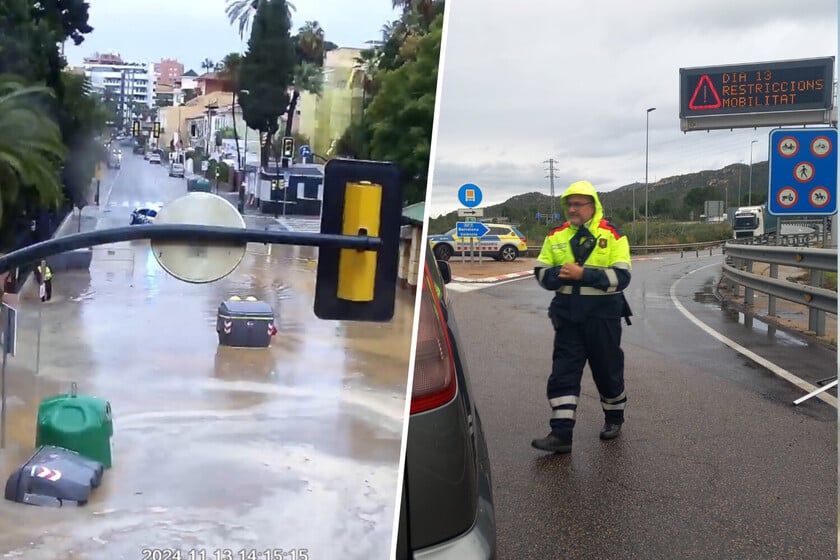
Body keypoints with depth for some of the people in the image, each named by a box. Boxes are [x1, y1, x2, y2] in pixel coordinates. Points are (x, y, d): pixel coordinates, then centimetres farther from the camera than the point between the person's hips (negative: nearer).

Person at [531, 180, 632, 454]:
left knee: (607, 370, 13)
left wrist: (583, 274, -25)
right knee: (563, 373, -2)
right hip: (568, 315, 3)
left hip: (602, 315, -3)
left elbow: (621, 277, -16)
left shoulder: (612, 236, -7)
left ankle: (614, 418, 36)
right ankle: (561, 434, 0)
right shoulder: (556, 236, 5)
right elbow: (541, 273, 2)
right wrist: (562, 274, -19)